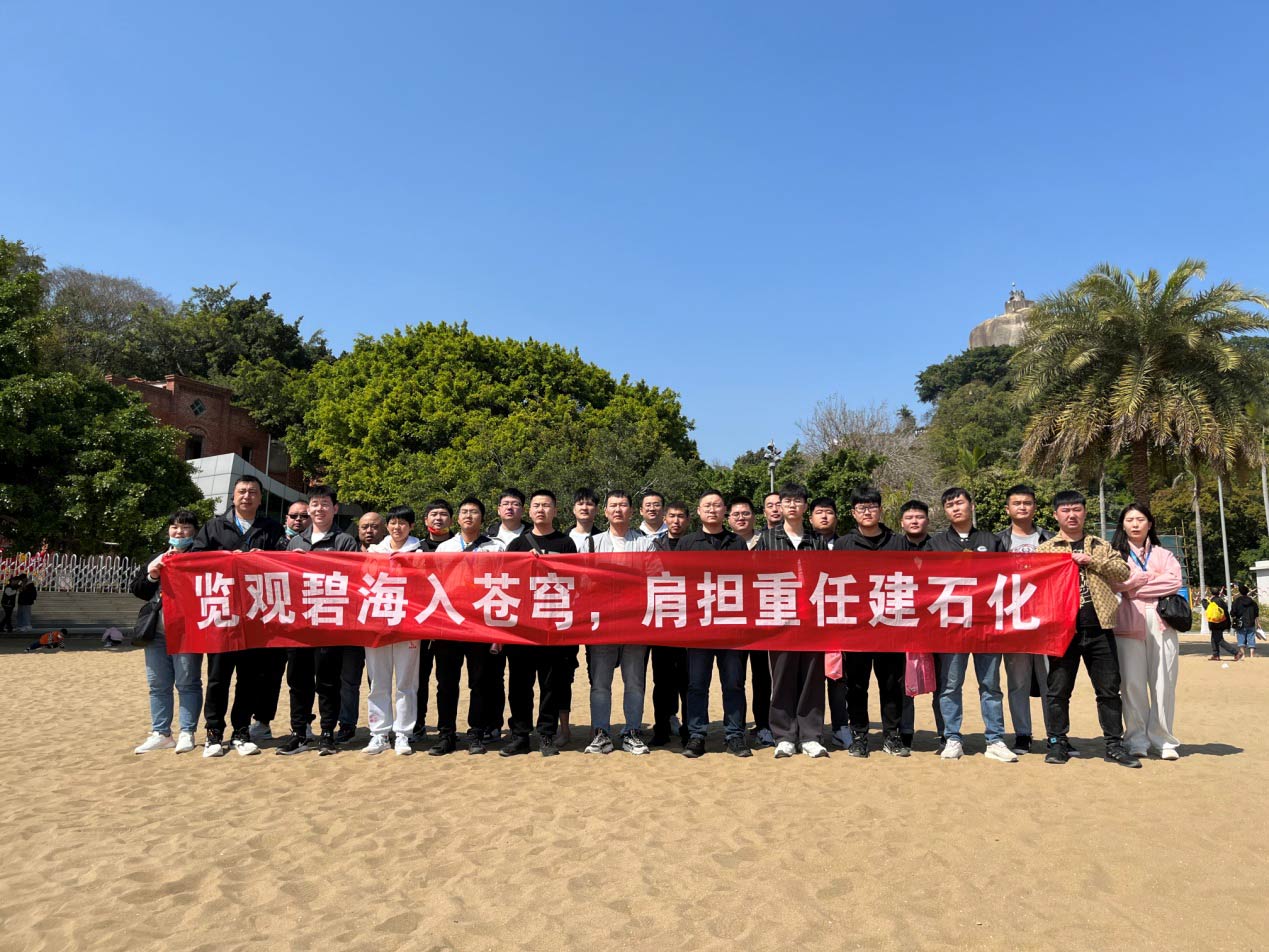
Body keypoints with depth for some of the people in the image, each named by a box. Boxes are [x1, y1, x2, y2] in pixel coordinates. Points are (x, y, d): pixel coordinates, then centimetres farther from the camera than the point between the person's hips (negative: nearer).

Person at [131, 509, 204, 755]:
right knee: (158, 685, 10)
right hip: (157, 632, 6)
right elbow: (138, 591, 14)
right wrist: (151, 576, -4)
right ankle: (160, 734, 18)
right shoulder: (156, 559, 18)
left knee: (188, 684, -2)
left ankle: (187, 734, 4)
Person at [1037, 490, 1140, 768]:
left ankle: (1114, 744, 17)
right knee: (1058, 689, 3)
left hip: (1098, 627, 2)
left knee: (1109, 688, 6)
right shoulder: (1045, 549, 7)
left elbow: (1123, 572, 1)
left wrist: (1092, 561, -11)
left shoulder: (1101, 546, 14)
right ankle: (1058, 742, 13)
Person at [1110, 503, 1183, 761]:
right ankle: (1137, 740, 3)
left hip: (1161, 624, 1)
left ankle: (1163, 740, 9)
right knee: (1132, 683, -4)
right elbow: (1115, 583, -5)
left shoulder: (1163, 554, 17)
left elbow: (1174, 582, -1)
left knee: (1163, 683, -1)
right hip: (1129, 626, -1)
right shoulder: (1115, 554, 13)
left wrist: (1135, 588, -4)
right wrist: (1153, 577, -2)